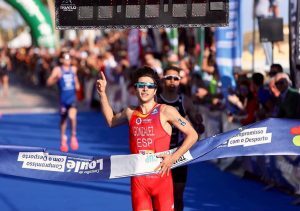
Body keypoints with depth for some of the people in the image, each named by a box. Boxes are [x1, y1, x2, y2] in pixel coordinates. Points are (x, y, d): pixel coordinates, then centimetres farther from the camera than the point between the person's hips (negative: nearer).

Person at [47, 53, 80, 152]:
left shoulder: (73, 69, 8)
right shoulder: (58, 70, -4)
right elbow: (49, 82, -12)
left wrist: (77, 84, 14)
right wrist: (56, 77, -27)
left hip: (72, 97, 1)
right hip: (63, 98, -1)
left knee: (72, 116, -21)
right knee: (63, 119, 12)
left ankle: (73, 136, 1)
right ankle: (63, 140, 31)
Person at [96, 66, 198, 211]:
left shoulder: (165, 111, -6)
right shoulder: (130, 113, 7)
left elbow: (192, 135, -4)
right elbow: (111, 121, 29)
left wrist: (173, 158, -12)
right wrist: (102, 93, 20)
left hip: (161, 176, -3)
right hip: (138, 179, 4)